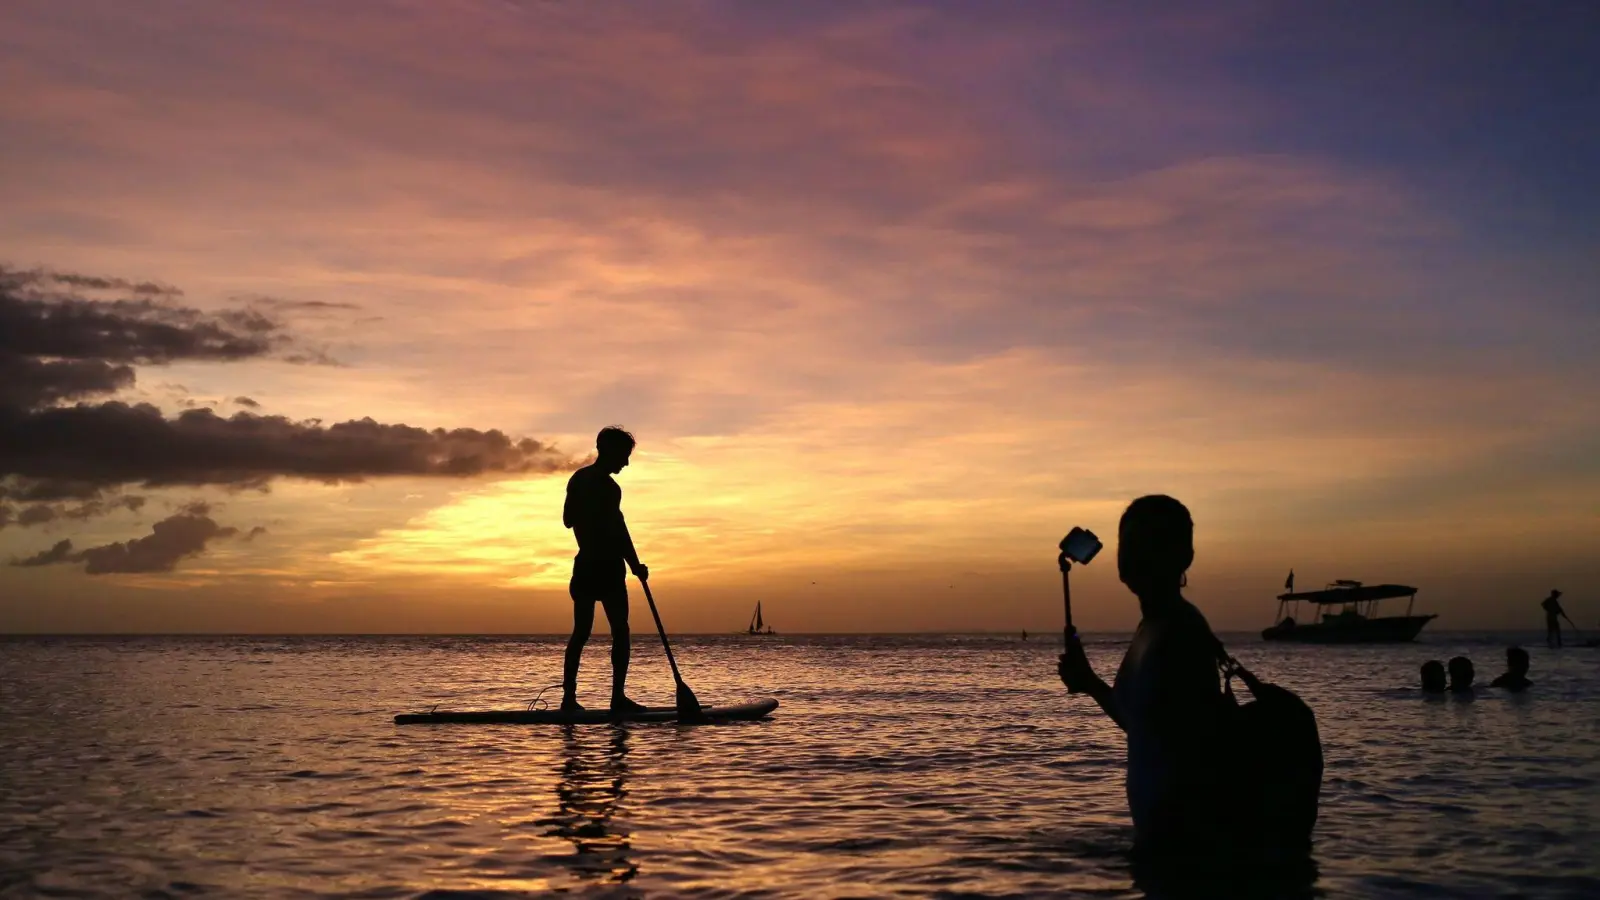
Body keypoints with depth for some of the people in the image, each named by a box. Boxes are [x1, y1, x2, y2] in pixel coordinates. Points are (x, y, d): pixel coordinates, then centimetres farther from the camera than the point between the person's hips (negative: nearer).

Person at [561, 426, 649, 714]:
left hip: (584, 566, 8)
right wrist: (636, 565, -13)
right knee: (620, 631, -1)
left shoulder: (577, 479, 11)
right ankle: (618, 697, -4)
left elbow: (568, 520, 19)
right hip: (607, 568, -8)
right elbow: (618, 530, -18)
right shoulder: (607, 487, -15)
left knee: (581, 631, 9)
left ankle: (569, 697, 6)